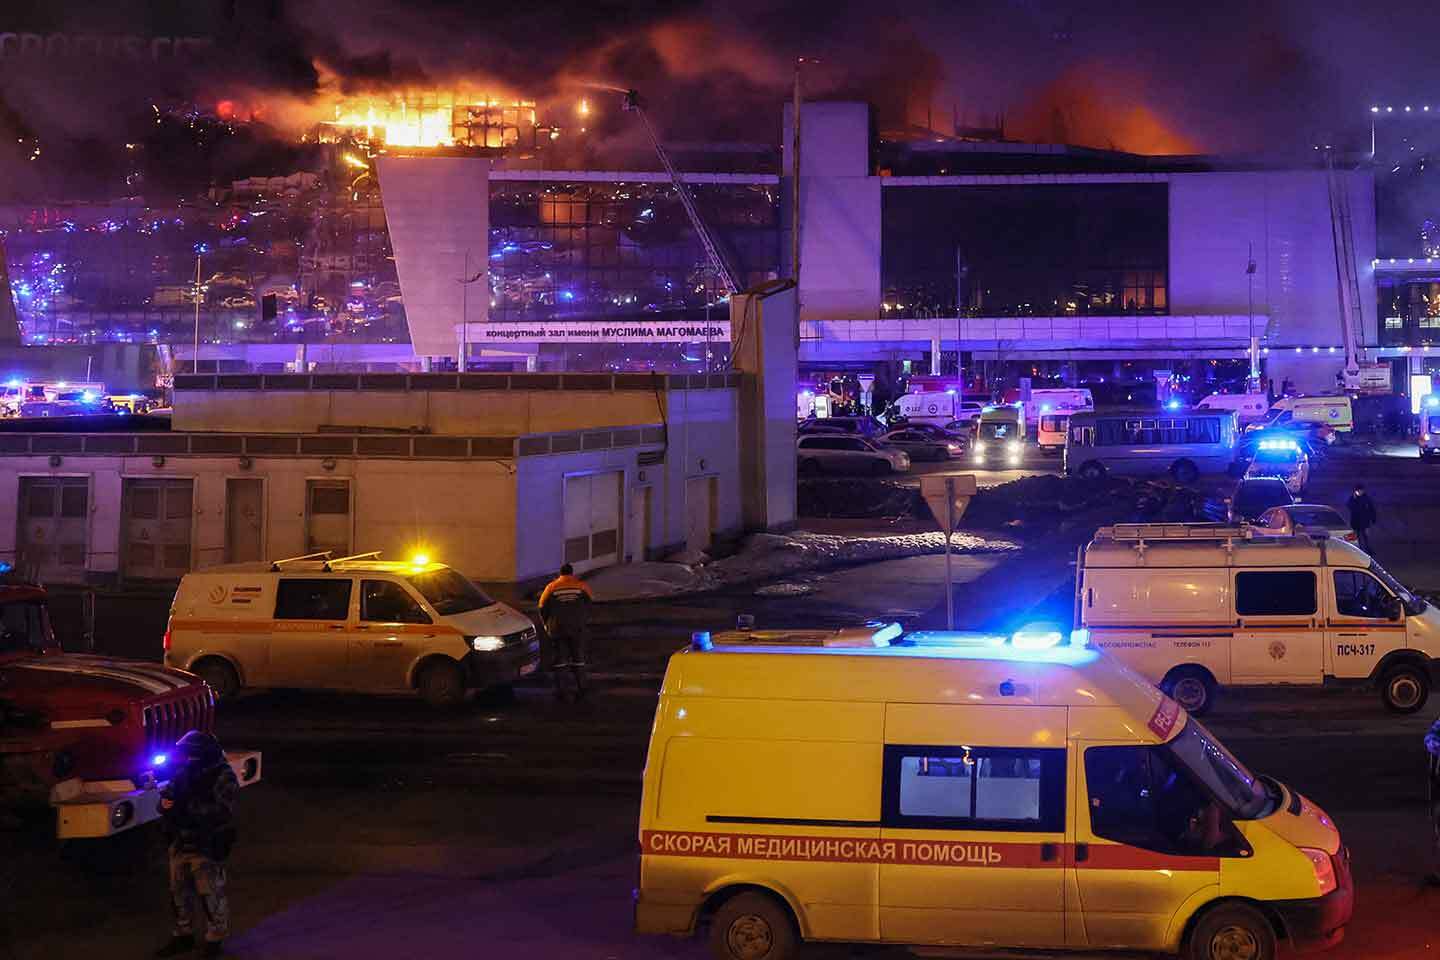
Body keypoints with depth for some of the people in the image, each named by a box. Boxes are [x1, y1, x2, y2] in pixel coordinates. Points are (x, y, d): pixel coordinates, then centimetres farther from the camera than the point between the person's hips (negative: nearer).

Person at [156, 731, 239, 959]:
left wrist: (189, 807, -26)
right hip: (180, 845, 7)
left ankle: (215, 940, 12)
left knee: (211, 895, 0)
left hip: (207, 848, -7)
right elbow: (167, 798, 16)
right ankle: (182, 936, 27)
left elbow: (224, 812, -22)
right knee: (179, 892, 14)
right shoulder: (183, 773, 8)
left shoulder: (223, 777, -12)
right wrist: (165, 803, -10)